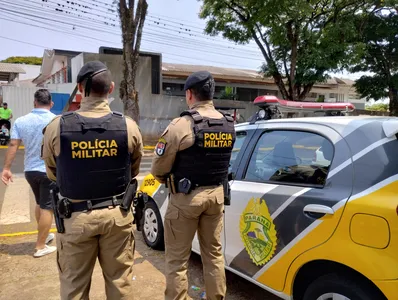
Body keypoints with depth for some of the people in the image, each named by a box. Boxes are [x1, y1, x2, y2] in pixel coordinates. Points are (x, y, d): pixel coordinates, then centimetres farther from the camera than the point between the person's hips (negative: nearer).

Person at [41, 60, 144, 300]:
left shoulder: (57, 127, -12)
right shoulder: (128, 126, -10)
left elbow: (53, 174, 4)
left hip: (75, 216, 0)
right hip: (117, 214, 1)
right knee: (120, 280, 17)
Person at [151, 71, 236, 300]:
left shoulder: (181, 125, -18)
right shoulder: (229, 125, 2)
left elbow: (159, 168, -11)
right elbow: (221, 160, 9)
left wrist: (168, 182, 9)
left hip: (186, 198, -6)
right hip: (216, 194, 6)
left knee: (177, 259, 8)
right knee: (214, 253, 19)